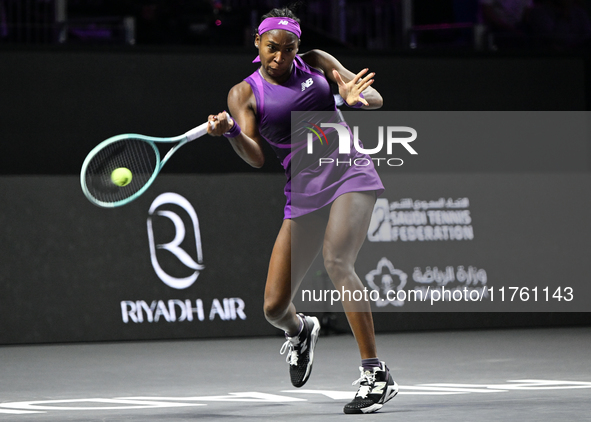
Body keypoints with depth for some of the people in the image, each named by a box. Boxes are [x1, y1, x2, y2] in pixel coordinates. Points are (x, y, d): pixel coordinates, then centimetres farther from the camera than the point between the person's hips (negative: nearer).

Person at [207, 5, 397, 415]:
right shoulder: (244, 93, 4)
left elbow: (376, 98, 4)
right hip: (303, 193, 2)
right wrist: (230, 132, -29)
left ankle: (376, 375, -27)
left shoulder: (316, 63, 7)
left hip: (350, 174, -2)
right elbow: (255, 157, -8)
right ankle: (300, 331, 40)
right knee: (274, 307, -2)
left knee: (336, 261, -30)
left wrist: (357, 98, -20)